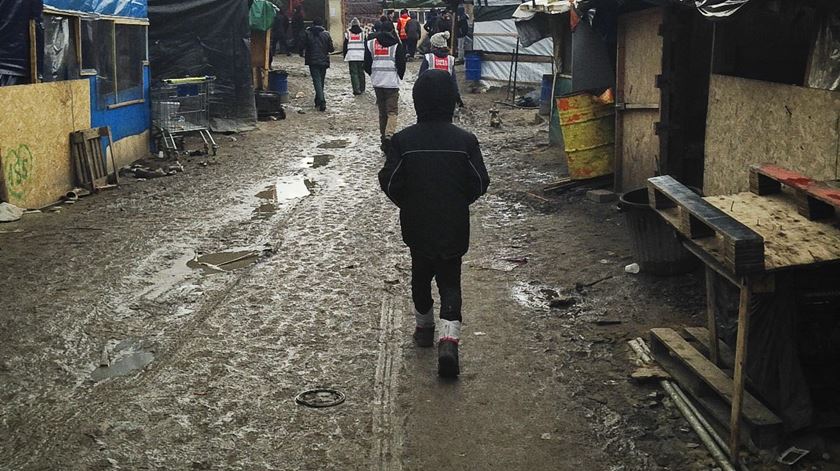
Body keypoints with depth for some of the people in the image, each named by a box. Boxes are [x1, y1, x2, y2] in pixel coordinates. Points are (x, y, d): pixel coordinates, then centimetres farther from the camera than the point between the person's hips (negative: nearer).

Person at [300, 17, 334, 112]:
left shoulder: (307, 33, -3)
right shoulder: (326, 34, 0)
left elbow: (302, 46, -3)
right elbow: (331, 48, 0)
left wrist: (302, 54, 17)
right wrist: (333, 48, 24)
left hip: (312, 61, -2)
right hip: (323, 61, 2)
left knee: (317, 81, -6)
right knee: (321, 81, 15)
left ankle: (322, 101, -22)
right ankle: (318, 101, 25)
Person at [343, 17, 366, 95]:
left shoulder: (348, 33, 3)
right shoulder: (363, 33, 4)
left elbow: (345, 46, 6)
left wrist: (345, 57, 13)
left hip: (351, 56, -1)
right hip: (361, 56, 1)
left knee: (354, 73, 0)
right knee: (361, 72, 13)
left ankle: (356, 89, -10)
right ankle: (362, 89, 22)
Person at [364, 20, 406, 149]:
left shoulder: (370, 44, 6)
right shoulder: (396, 44, -4)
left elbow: (366, 65, 8)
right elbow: (401, 65, -2)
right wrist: (399, 77, 16)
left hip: (377, 82, 4)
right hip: (392, 82, -3)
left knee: (382, 112, 14)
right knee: (392, 111, -2)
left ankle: (383, 137, 15)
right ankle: (389, 135, -23)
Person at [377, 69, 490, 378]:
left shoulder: (404, 140, -11)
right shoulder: (465, 141, -10)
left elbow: (390, 183, -8)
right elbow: (480, 184, -5)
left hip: (417, 226, 1)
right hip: (454, 228, -1)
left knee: (421, 276, 22)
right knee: (450, 282, 7)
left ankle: (424, 328, 37)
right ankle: (448, 339, -11)